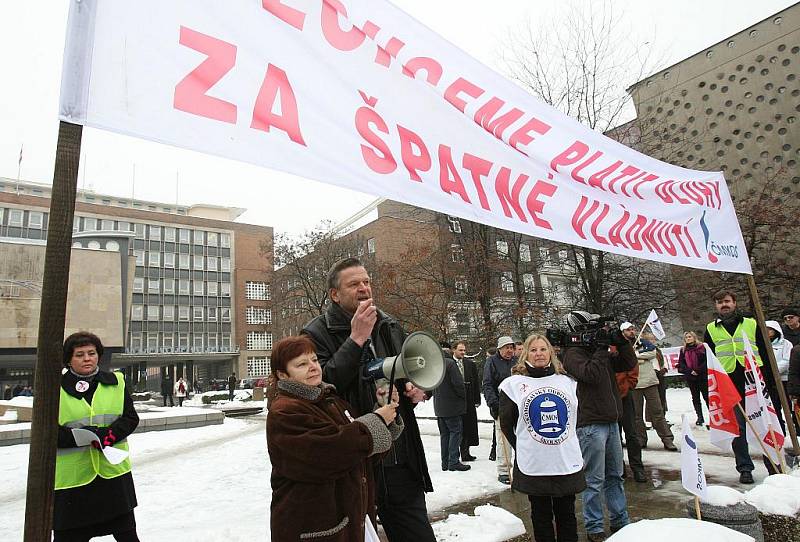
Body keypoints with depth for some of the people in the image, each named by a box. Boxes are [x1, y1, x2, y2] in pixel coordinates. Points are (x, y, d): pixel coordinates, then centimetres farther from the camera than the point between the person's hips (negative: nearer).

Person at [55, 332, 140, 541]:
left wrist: (109, 434, -17)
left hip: (113, 471, 2)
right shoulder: (57, 389, -4)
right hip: (72, 475, -2)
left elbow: (130, 418, 2)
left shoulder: (115, 383, 3)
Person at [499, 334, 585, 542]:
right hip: (533, 465, -2)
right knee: (541, 515, 12)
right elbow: (507, 424, 1)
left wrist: (570, 444, 9)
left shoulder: (568, 382, 4)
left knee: (567, 515, 15)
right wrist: (523, 448, 3)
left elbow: (578, 416, 14)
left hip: (567, 463, 2)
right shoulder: (513, 384, -4)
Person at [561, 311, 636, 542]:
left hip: (610, 421, 8)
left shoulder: (601, 351, 14)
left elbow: (629, 364, 15)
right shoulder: (573, 353, -10)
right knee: (595, 481, 1)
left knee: (615, 476, 19)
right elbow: (591, 374, -24)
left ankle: (620, 520, 33)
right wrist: (602, 347, -18)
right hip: (590, 424, -8)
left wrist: (621, 342, 0)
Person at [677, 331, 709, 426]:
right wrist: (690, 371, -9)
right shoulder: (683, 350, 9)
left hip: (702, 376, -3)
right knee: (695, 398, 7)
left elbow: (706, 361, -7)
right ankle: (700, 417, 12)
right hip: (690, 377, 3)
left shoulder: (701, 347, -1)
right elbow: (681, 363, 5)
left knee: (706, 396, 0)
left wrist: (698, 370, -15)